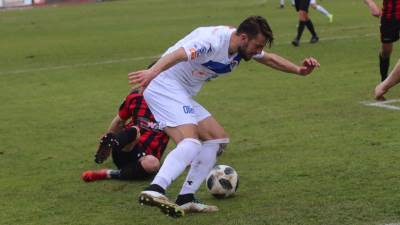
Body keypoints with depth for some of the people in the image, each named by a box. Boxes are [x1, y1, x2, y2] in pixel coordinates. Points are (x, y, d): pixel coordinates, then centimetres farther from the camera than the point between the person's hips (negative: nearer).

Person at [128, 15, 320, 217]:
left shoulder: (243, 45, 6)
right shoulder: (213, 41, -24)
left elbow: (269, 58, 24)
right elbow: (179, 54, -39)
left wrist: (298, 70, 11)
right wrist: (152, 71, -56)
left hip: (182, 95, 10)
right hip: (164, 86, -10)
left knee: (217, 138, 9)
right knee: (191, 144, -27)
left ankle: (185, 199, 3)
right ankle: (154, 191, -43)